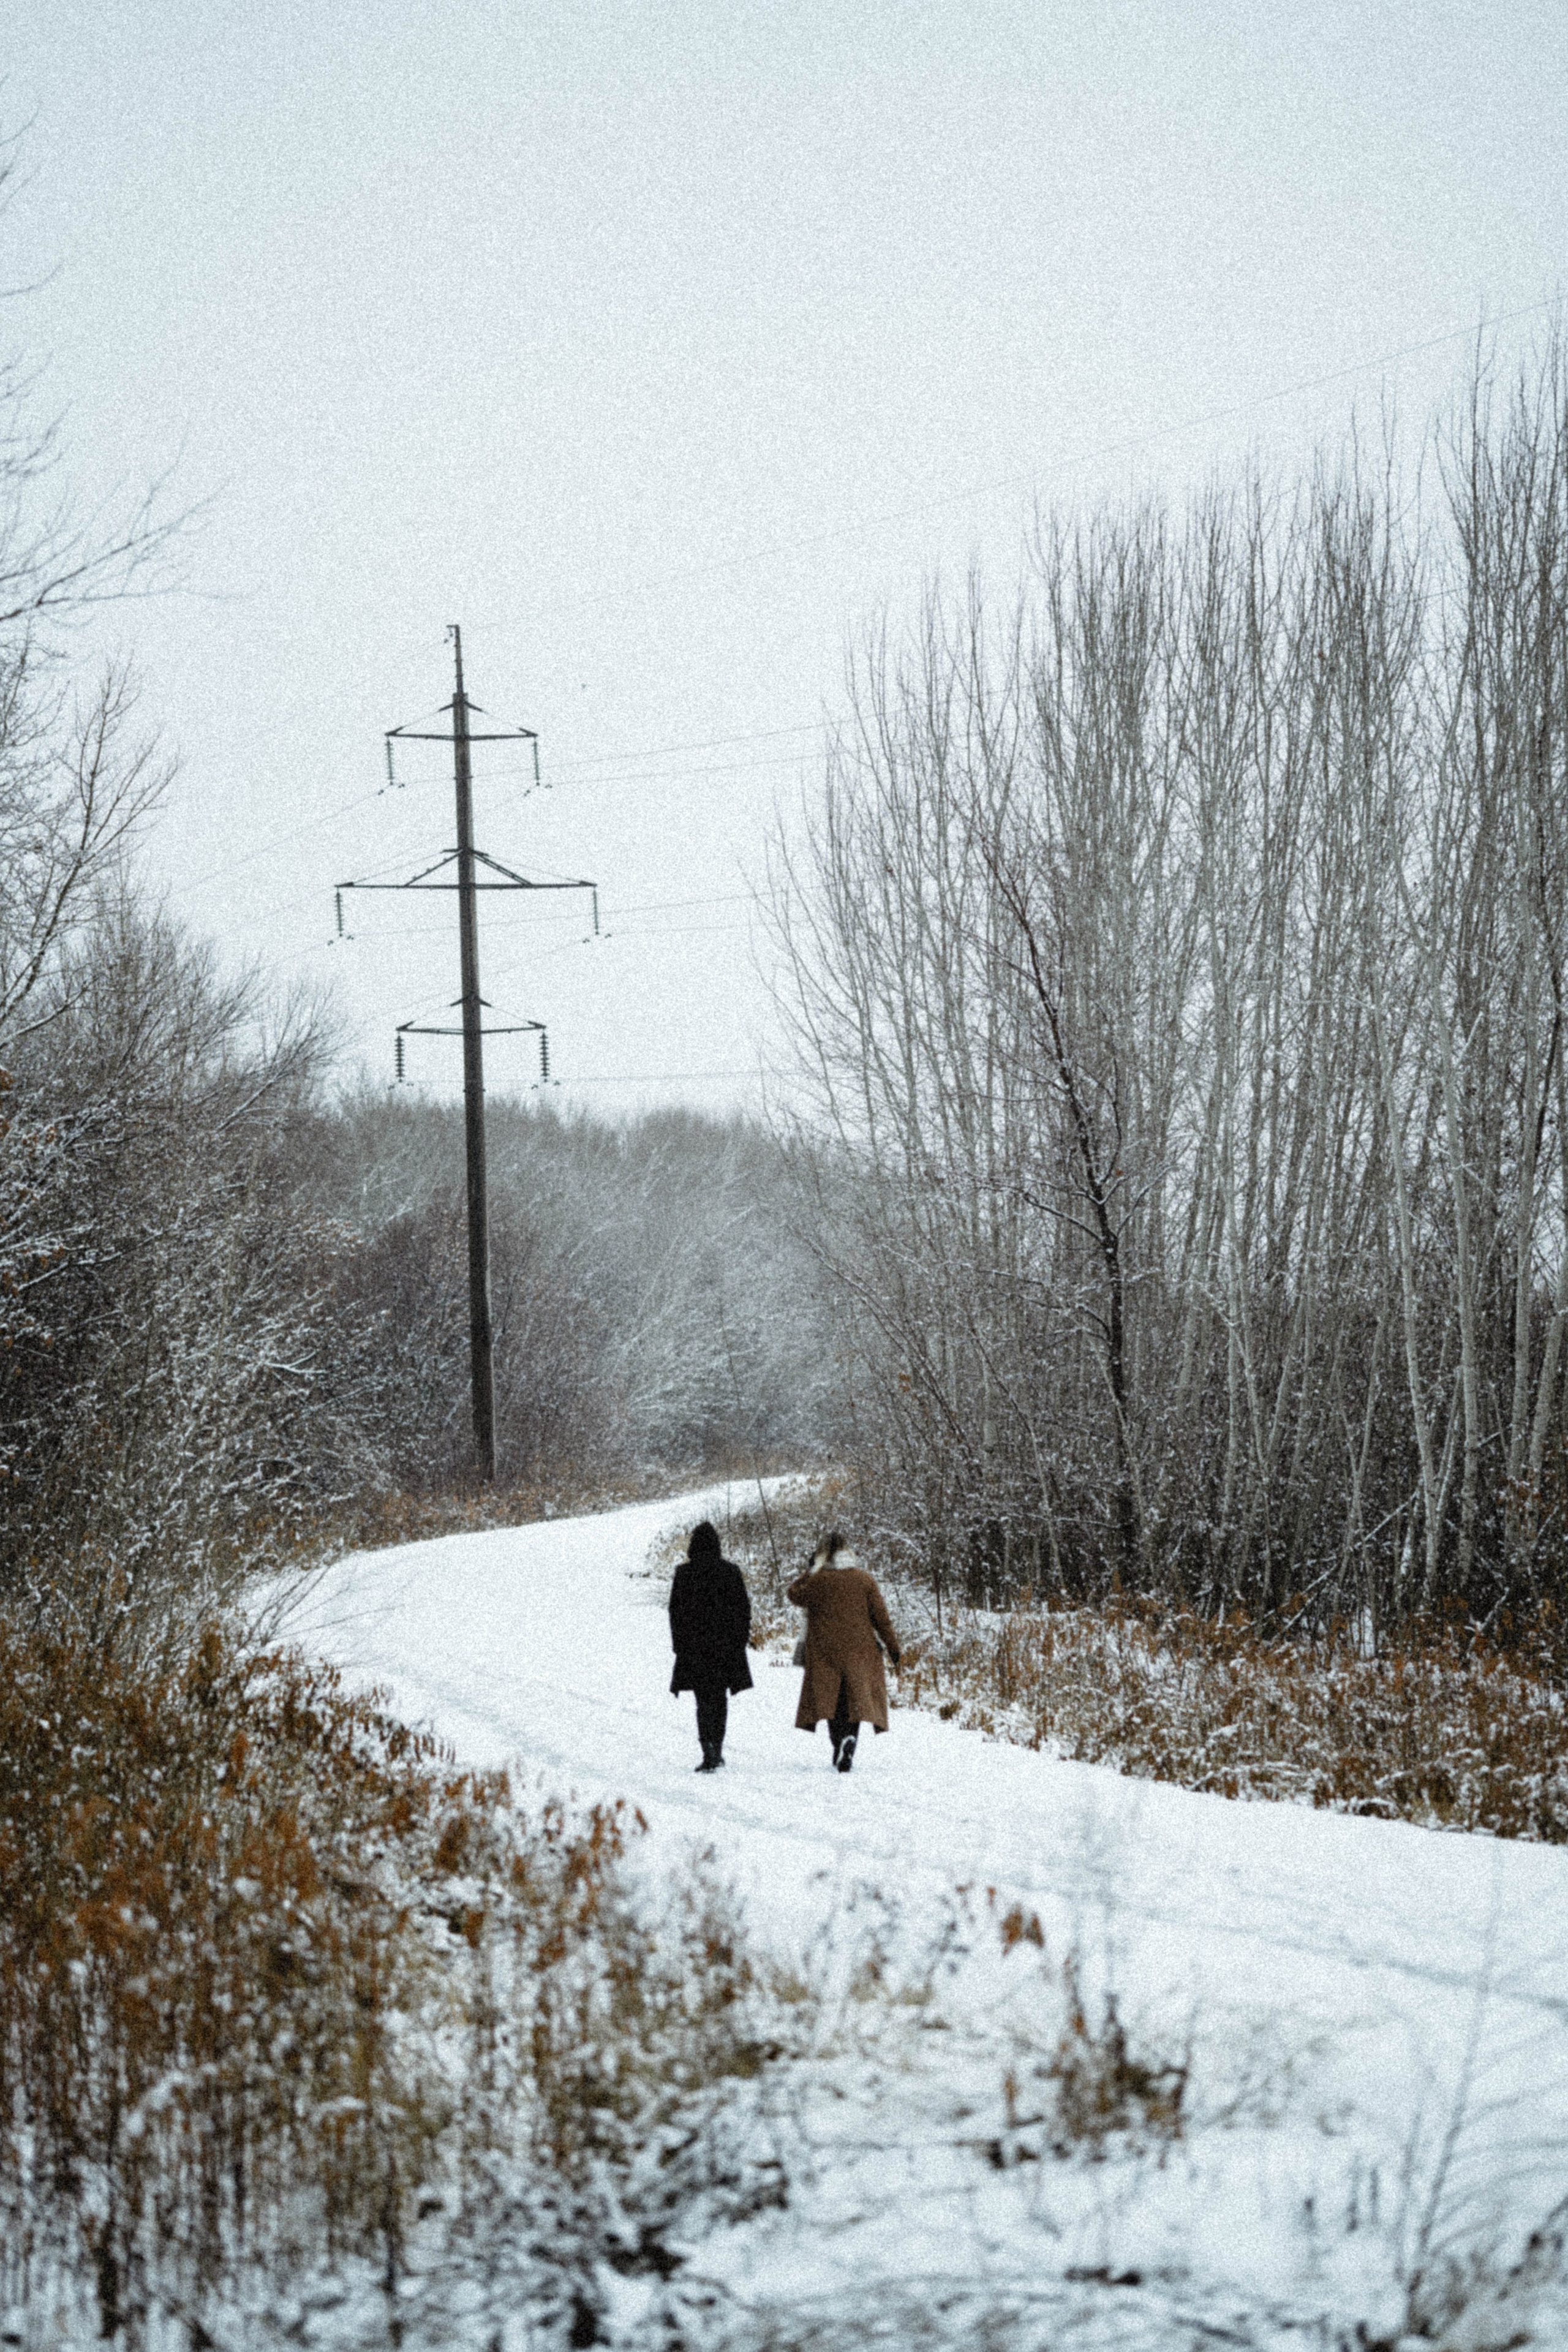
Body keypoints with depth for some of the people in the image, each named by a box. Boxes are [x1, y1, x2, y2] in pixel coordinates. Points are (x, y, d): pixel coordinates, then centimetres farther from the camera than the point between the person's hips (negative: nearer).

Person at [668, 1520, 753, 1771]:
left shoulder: (684, 1573, -5)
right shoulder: (730, 1572, -2)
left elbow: (676, 1610, -1)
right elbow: (743, 1607, 1)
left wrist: (679, 1643, 8)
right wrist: (741, 1640, 10)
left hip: (695, 1646, -2)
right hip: (726, 1644, 2)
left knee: (705, 1699, -1)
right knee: (720, 1697, 16)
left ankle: (709, 1753, -15)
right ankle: (717, 1751, 21)